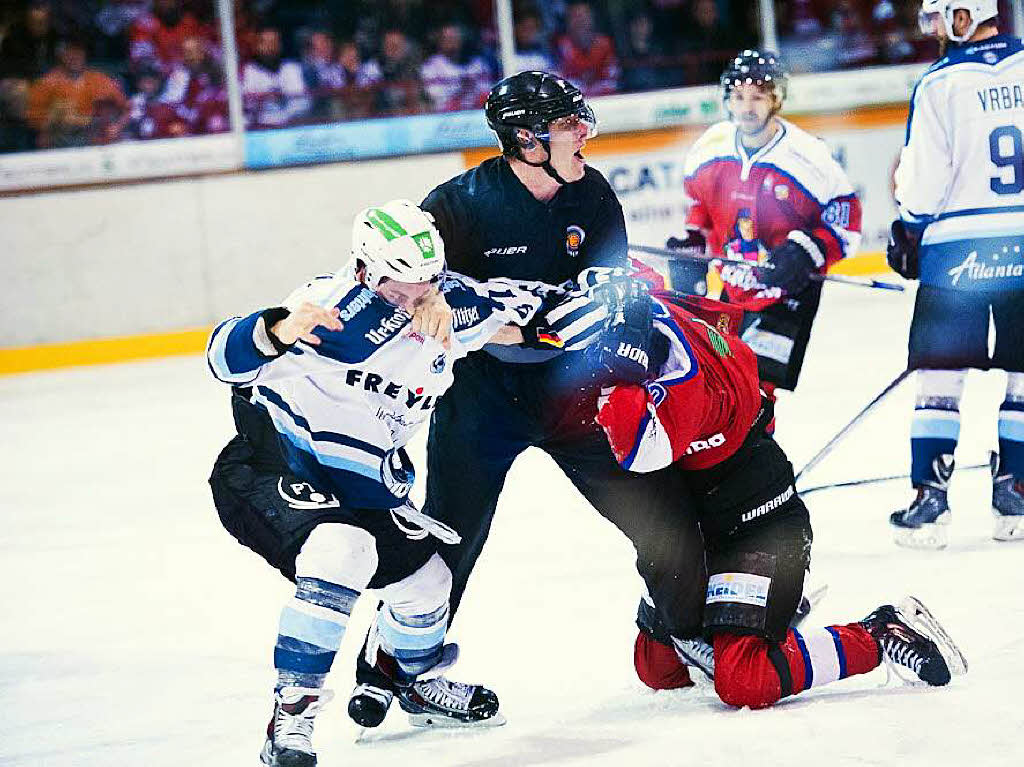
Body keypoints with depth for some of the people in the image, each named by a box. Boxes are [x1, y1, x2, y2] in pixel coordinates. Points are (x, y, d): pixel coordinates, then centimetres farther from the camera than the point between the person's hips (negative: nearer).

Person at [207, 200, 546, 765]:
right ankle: (292, 714, -25)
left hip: (357, 484, 8)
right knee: (343, 551, -32)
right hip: (268, 467, -8)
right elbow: (226, 358, -30)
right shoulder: (333, 303, -25)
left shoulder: (441, 311, -3)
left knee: (423, 577, 12)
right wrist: (278, 330, -51)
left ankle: (421, 685, 45)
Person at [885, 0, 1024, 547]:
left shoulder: (940, 83, -9)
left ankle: (929, 503, 1)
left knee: (940, 377, 3)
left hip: (960, 250, -3)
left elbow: (925, 178, -7)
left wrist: (907, 233, 9)